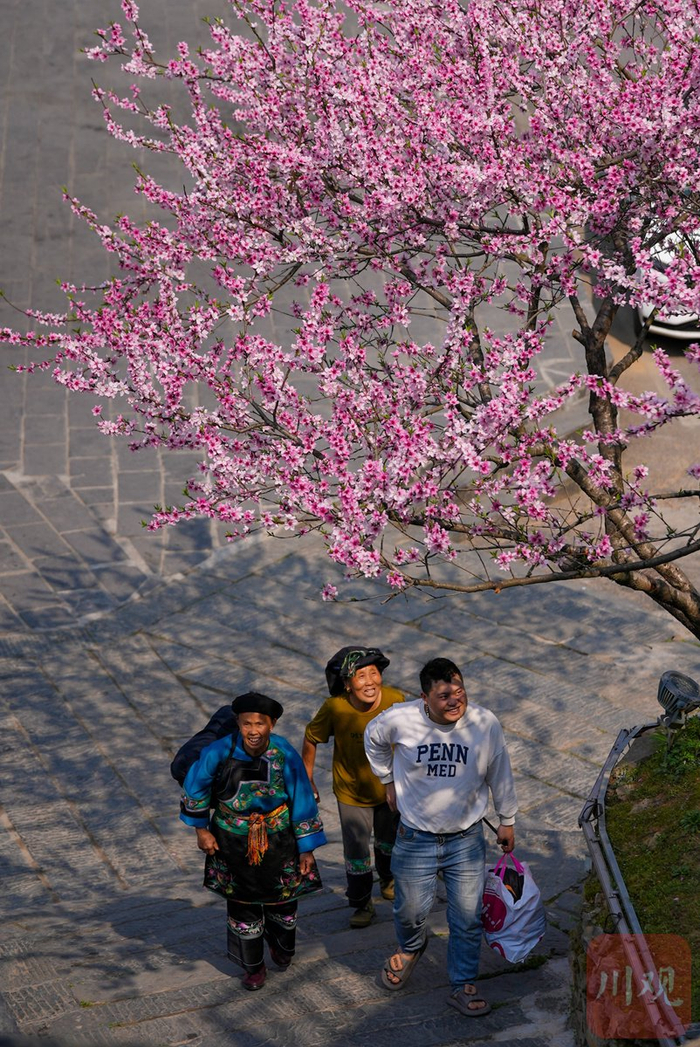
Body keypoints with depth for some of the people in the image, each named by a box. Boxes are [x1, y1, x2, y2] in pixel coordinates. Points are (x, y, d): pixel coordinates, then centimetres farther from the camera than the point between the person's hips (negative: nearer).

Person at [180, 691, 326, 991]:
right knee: (242, 905, 10)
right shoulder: (219, 752, -21)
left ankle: (281, 947, 48)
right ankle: (253, 967, 32)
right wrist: (201, 830, -1)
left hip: (278, 840, 0)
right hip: (234, 841, 0)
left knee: (283, 899, 16)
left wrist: (307, 848, -5)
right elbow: (194, 786, -3)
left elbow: (302, 800, -9)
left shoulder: (285, 755, -20)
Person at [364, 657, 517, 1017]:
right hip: (416, 838, 0)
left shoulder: (485, 724, -16)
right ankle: (411, 947, 51)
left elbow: (500, 775, 0)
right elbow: (373, 739, 7)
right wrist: (389, 780, 13)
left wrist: (507, 821, 10)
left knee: (467, 918, 7)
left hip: (466, 839, 0)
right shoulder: (400, 720, -18)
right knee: (411, 910, 17)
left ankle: (462, 986, 27)